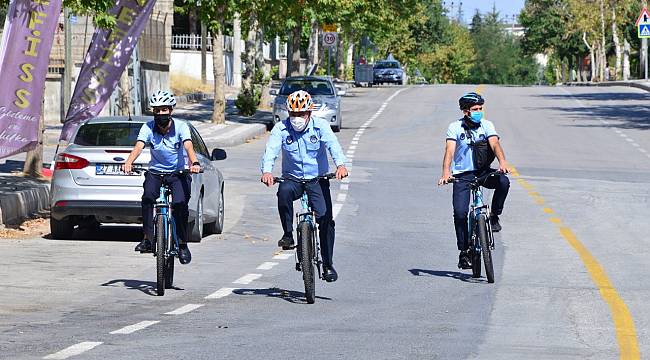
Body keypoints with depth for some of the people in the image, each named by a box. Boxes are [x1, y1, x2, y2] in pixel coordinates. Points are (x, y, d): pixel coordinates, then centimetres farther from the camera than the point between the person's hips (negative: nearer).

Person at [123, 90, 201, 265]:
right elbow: (138, 147, -23)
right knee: (147, 198, -28)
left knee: (180, 204, -23)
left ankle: (183, 244, -6)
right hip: (155, 172, 1)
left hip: (178, 173, -1)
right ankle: (147, 239, -23)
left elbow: (188, 147, -28)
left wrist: (194, 163, -49)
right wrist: (129, 162, -44)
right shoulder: (148, 128, -9)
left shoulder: (181, 127, -12)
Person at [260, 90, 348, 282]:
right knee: (284, 191, -35)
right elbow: (271, 150, -20)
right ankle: (288, 234, -20)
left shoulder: (320, 126, -8)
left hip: (317, 180, 0)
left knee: (325, 219, -10)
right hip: (292, 179, 0)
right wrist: (267, 171, -41)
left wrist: (340, 165, -45)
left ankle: (328, 265, 3)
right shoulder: (281, 128, -7)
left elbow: (333, 144, -25)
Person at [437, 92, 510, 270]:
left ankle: (494, 216, -6)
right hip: (462, 175, -1)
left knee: (503, 181, -29)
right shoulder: (455, 127, -7)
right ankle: (464, 251, -1)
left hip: (483, 171, 1)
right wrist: (446, 173, -36)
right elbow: (449, 151, -19)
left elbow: (495, 144, -17)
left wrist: (502, 162, -38)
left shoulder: (486, 125, -2)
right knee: (460, 212, -14)